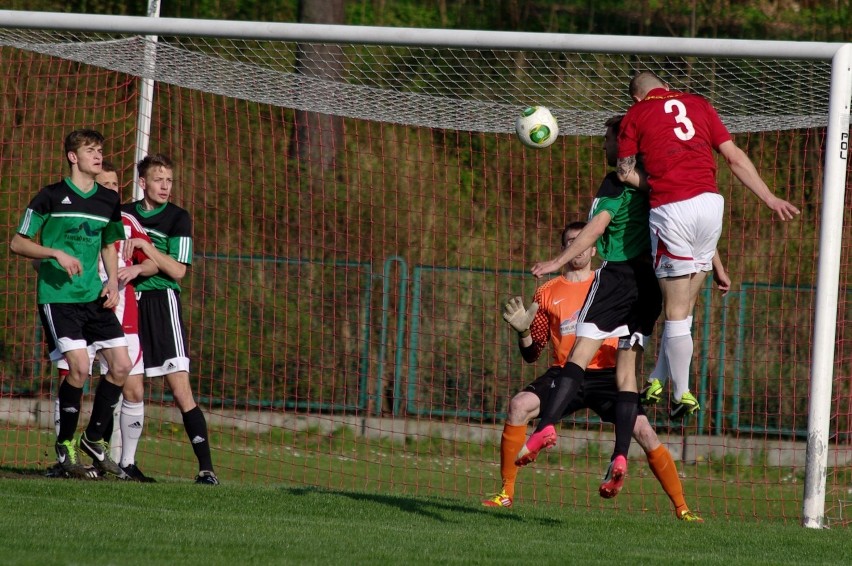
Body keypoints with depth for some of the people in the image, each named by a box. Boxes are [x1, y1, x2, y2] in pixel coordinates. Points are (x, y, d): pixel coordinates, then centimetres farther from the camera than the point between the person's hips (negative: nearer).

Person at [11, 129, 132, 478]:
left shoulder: (109, 201, 10)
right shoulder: (51, 197, -5)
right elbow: (17, 243, -3)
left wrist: (113, 281, 9)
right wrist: (57, 254, -18)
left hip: (95, 297, 6)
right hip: (57, 296, -6)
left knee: (121, 365, -2)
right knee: (79, 367, -18)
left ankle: (94, 438, 15)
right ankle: (65, 443, 0)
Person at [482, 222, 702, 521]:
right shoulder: (547, 294, 12)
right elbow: (531, 354, 13)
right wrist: (523, 331, -7)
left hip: (606, 373, -1)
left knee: (644, 432, -18)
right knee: (519, 406, -25)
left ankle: (681, 507, -4)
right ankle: (506, 493, -15)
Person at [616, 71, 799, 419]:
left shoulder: (636, 115, 10)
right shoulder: (698, 104, 17)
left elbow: (625, 172, 4)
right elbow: (735, 157, 13)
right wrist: (770, 199, 13)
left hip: (670, 209, -4)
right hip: (710, 203, 4)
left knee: (676, 309, 2)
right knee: (684, 307, 13)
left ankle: (682, 395, 5)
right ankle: (661, 380, 20)